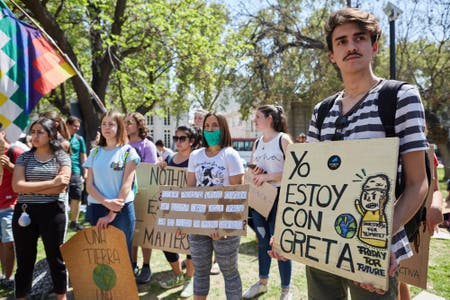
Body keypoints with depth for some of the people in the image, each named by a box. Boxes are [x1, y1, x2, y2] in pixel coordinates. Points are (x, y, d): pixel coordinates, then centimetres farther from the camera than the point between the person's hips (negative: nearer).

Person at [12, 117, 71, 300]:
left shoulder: (62, 157, 0)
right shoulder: (24, 157, 6)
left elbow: (61, 187, -12)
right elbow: (17, 186, -9)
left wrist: (30, 188, -10)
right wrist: (51, 182, -15)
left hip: (52, 211, -2)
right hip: (24, 212, 2)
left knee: (56, 258, 10)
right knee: (24, 260, 11)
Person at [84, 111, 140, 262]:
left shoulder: (128, 152, -1)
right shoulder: (95, 152, 9)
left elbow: (127, 185, -8)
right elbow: (89, 185, 4)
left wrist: (112, 214, -13)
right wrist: (106, 202, -14)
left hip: (122, 210, -3)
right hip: (96, 209, 3)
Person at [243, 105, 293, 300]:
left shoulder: (283, 140, -8)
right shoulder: (257, 143, 11)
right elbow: (251, 169, 18)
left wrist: (269, 176, -20)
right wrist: (254, 173, -5)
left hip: (279, 196, -6)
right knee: (262, 241, 15)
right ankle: (262, 282, 31)